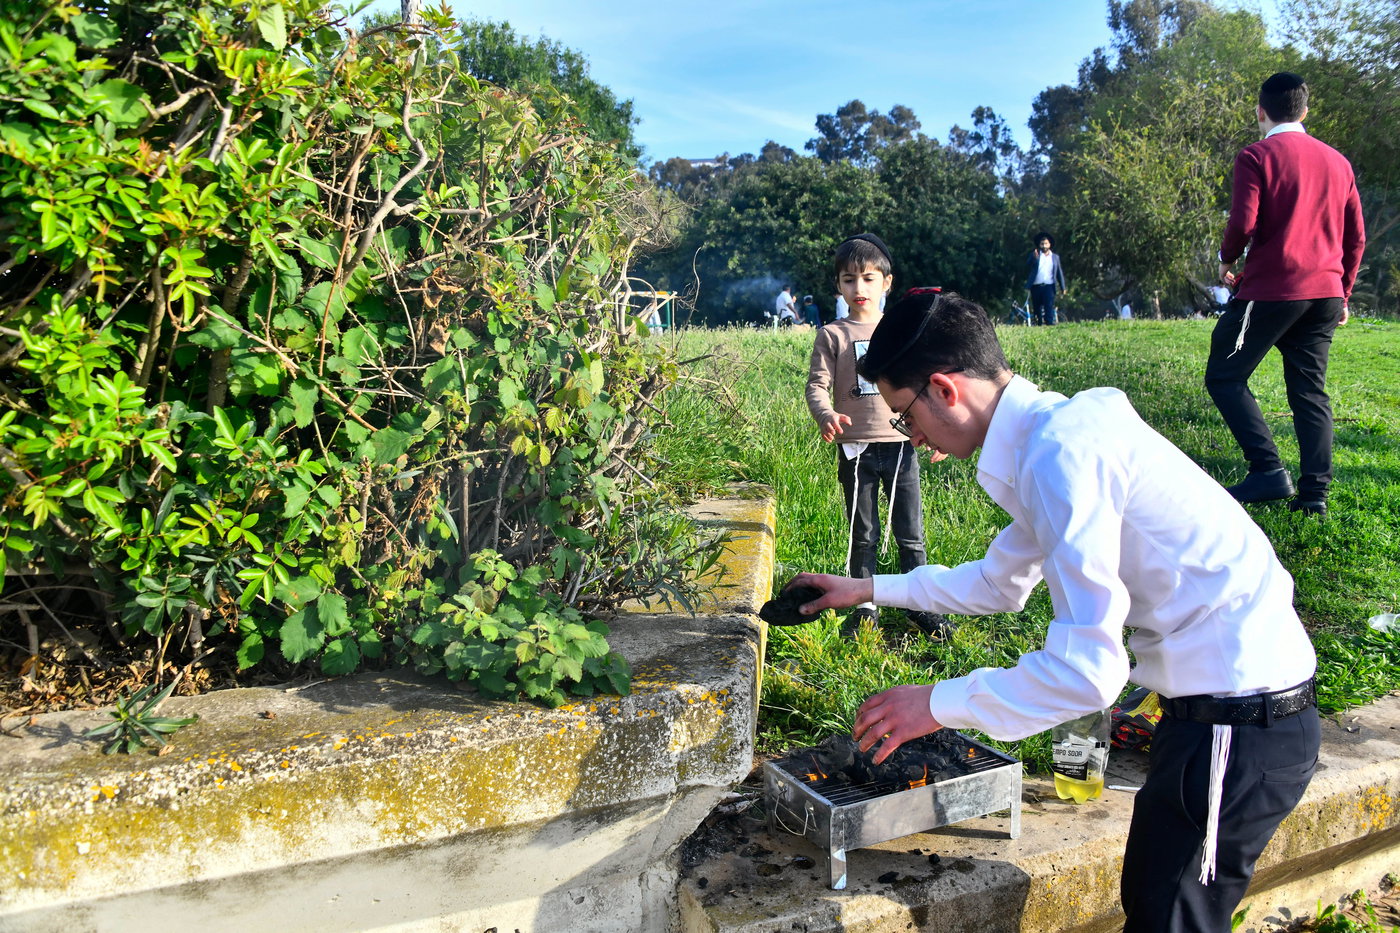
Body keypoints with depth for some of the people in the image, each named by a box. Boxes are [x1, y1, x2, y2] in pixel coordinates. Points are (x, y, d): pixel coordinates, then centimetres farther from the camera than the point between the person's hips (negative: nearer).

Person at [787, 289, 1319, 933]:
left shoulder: (1061, 451, -24)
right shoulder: (1056, 431, 9)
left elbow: (1087, 669, -28)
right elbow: (999, 584, 24)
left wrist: (940, 704, -16)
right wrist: (870, 589, 26)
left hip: (1238, 721, -9)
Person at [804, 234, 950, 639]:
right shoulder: (832, 335, 0)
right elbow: (817, 384, -5)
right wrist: (826, 415, -25)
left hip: (901, 444, 1)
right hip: (855, 448, -1)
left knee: (910, 532, 6)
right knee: (862, 534, 10)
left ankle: (921, 606, 19)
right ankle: (866, 608, 22)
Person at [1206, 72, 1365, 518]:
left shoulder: (1256, 156, -5)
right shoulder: (1337, 161, 14)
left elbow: (1243, 223, -16)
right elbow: (1356, 237, 15)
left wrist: (1226, 259, 5)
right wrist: (1343, 292, 23)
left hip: (1271, 291, -6)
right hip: (1325, 294, 6)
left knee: (1224, 376, 3)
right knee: (1310, 391, 8)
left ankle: (1268, 470, -9)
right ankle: (1315, 493, 4)